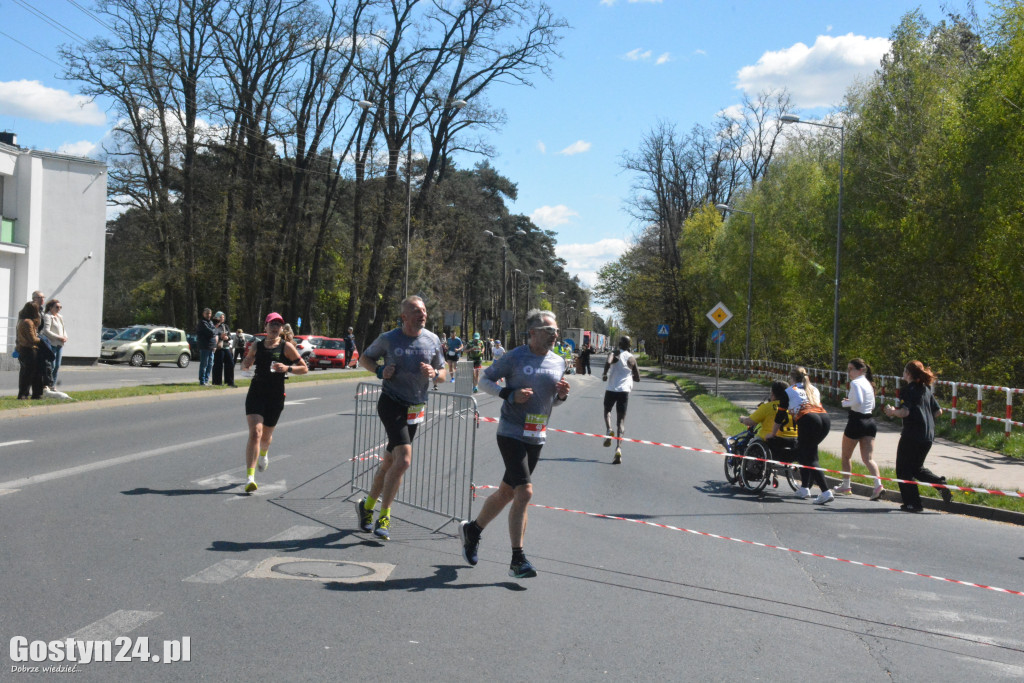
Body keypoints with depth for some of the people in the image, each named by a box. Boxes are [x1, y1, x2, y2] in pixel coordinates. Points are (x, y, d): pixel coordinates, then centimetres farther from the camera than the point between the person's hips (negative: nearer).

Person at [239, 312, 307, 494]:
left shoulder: (286, 346, -2)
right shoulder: (257, 346, 6)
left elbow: (304, 368, 0)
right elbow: (245, 366, 19)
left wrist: (287, 368, -18)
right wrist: (246, 364, -5)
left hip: (276, 397, 0)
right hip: (256, 394, 0)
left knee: (266, 436, 14)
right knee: (255, 433, -15)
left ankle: (264, 453, 52)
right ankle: (250, 476, -17)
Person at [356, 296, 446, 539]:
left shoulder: (433, 340, 3)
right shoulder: (388, 339, -7)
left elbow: (443, 374, 11)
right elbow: (364, 358, 7)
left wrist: (434, 373, -12)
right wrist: (380, 370, -12)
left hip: (416, 409, 5)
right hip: (392, 404, -5)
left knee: (389, 462, 12)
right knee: (404, 460, -18)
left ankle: (367, 506, 32)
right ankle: (384, 517, -5)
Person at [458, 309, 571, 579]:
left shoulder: (558, 363, 10)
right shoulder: (515, 357, -8)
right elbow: (485, 379, -1)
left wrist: (562, 395, -2)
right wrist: (510, 394, -16)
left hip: (536, 438, 7)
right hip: (511, 433, -6)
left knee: (506, 493, 14)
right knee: (524, 492, -15)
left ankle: (472, 530, 38)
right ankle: (518, 560, -7)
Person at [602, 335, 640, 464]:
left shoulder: (614, 354, -1)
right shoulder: (632, 358, 8)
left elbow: (608, 362, -26)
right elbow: (637, 378, 12)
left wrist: (605, 374, -12)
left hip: (611, 389, -1)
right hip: (624, 390, 1)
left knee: (607, 410, 26)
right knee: (621, 420, 2)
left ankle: (609, 430, -4)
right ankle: (618, 448, -16)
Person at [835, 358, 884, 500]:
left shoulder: (855, 383, -12)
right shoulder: (868, 384, 15)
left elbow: (858, 401, -28)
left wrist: (845, 403, -10)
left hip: (856, 421, -7)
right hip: (869, 421, 7)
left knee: (846, 456, 13)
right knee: (867, 458, 2)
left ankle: (845, 485, 24)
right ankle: (878, 484, -19)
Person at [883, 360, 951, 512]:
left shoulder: (908, 390, -10)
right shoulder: (926, 389, 13)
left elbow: (905, 412, -22)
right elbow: (938, 411, 15)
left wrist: (892, 411, -4)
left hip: (912, 435, -8)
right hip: (928, 435, 8)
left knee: (904, 470, 4)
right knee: (917, 468, 21)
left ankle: (912, 504, 2)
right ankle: (940, 483, -1)